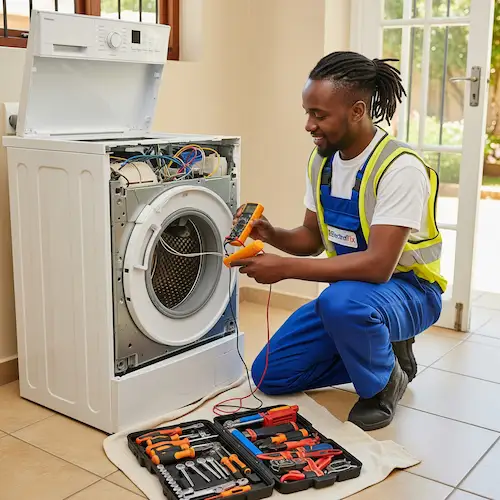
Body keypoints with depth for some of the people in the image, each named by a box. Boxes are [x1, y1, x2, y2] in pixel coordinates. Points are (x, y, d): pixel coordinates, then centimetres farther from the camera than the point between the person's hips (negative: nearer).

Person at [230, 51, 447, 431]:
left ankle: (384, 383, -9)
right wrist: (273, 236, -14)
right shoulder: (322, 161, -1)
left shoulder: (400, 167, -25)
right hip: (347, 288, 7)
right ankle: (376, 351, 14)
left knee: (342, 302, -41)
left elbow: (378, 266, -33)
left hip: (407, 289, -7)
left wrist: (284, 267, -32)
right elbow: (311, 239, 8)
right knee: (269, 374, 0)